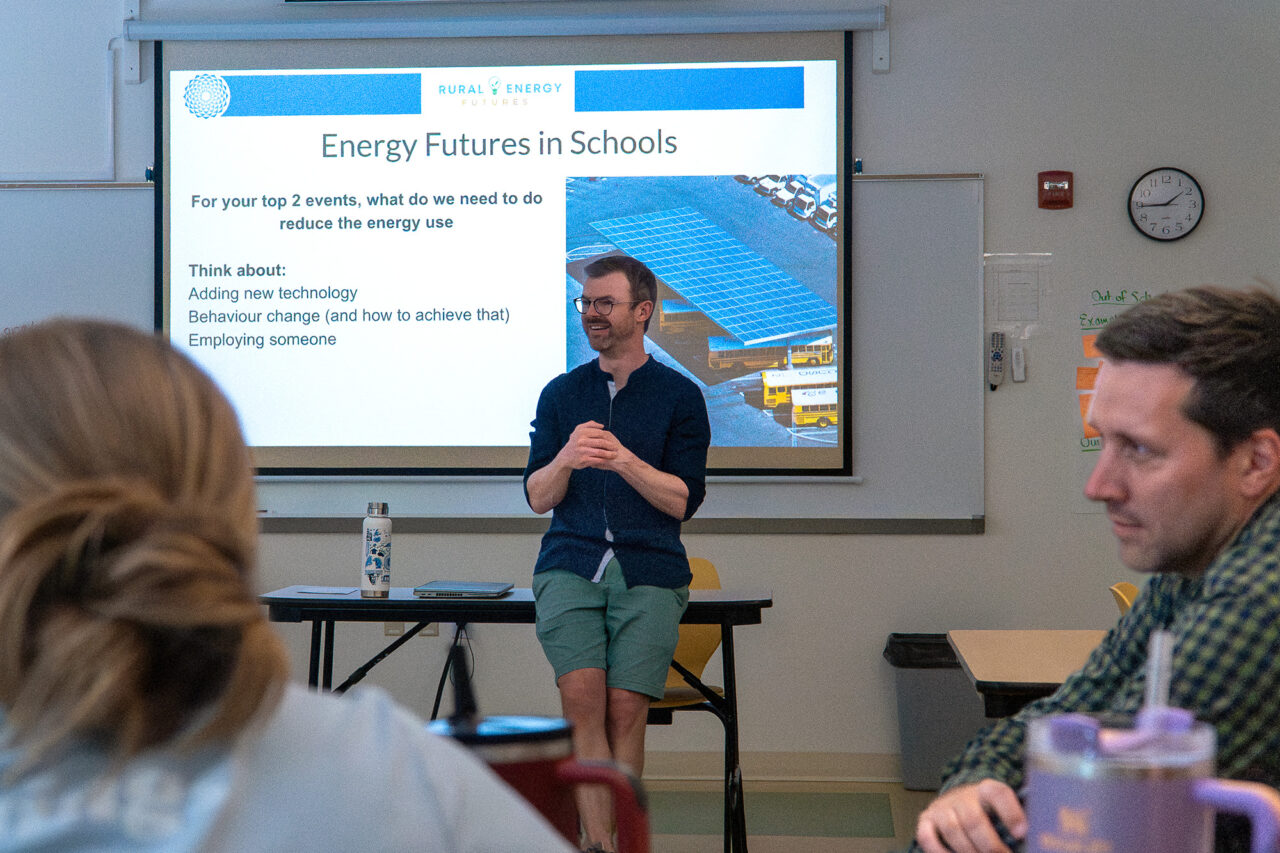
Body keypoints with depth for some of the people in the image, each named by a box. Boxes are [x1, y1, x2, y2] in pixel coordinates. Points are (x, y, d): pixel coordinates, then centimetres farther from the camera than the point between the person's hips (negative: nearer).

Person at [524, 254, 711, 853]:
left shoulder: (679, 396, 9)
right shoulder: (561, 393, 16)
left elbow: (683, 499, 1)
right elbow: (538, 497, 9)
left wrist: (624, 461, -14)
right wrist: (567, 458, -12)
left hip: (649, 573, -1)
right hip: (570, 566, 1)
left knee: (626, 710, -11)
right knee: (582, 698, -17)